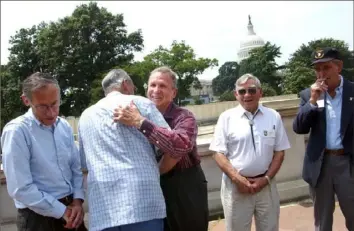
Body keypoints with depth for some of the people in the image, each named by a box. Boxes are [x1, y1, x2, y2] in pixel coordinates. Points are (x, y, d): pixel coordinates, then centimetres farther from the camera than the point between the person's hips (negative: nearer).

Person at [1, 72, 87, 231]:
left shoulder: (64, 126, 2)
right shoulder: (16, 131, -16)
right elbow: (20, 189, -18)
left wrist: (78, 200, -5)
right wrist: (61, 211, -13)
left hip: (70, 209, 5)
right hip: (38, 217, -5)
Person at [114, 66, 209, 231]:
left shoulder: (183, 117, -13)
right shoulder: (141, 114, 3)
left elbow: (181, 145, -35)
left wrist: (140, 122, -36)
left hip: (185, 190, -4)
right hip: (154, 189, 4)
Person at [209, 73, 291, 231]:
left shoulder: (273, 116, 4)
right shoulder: (226, 117, -3)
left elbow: (279, 152, 5)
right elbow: (219, 153, -4)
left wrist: (266, 178, -6)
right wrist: (237, 178, -13)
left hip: (266, 184, 2)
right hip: (235, 185, -2)